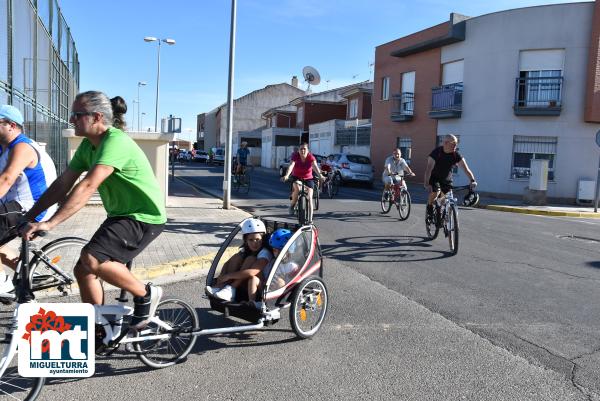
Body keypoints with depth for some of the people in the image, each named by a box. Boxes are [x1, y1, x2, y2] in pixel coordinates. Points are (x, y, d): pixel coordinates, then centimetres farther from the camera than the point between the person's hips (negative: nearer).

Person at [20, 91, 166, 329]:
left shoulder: (115, 142, -23)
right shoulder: (87, 145, 6)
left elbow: (87, 187, -33)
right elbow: (62, 184, 5)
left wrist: (49, 223, -35)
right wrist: (29, 216, 0)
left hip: (145, 216, -9)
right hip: (120, 215, 9)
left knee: (92, 258, -25)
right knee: (83, 270, 8)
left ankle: (145, 295, -4)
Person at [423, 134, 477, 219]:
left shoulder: (456, 155, -16)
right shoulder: (436, 152, -26)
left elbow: (466, 168, -22)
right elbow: (429, 168, -35)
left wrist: (472, 180, -39)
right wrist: (426, 184, -48)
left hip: (447, 178, 4)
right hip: (434, 177, -4)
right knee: (434, 192, -25)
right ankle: (429, 210, 2)